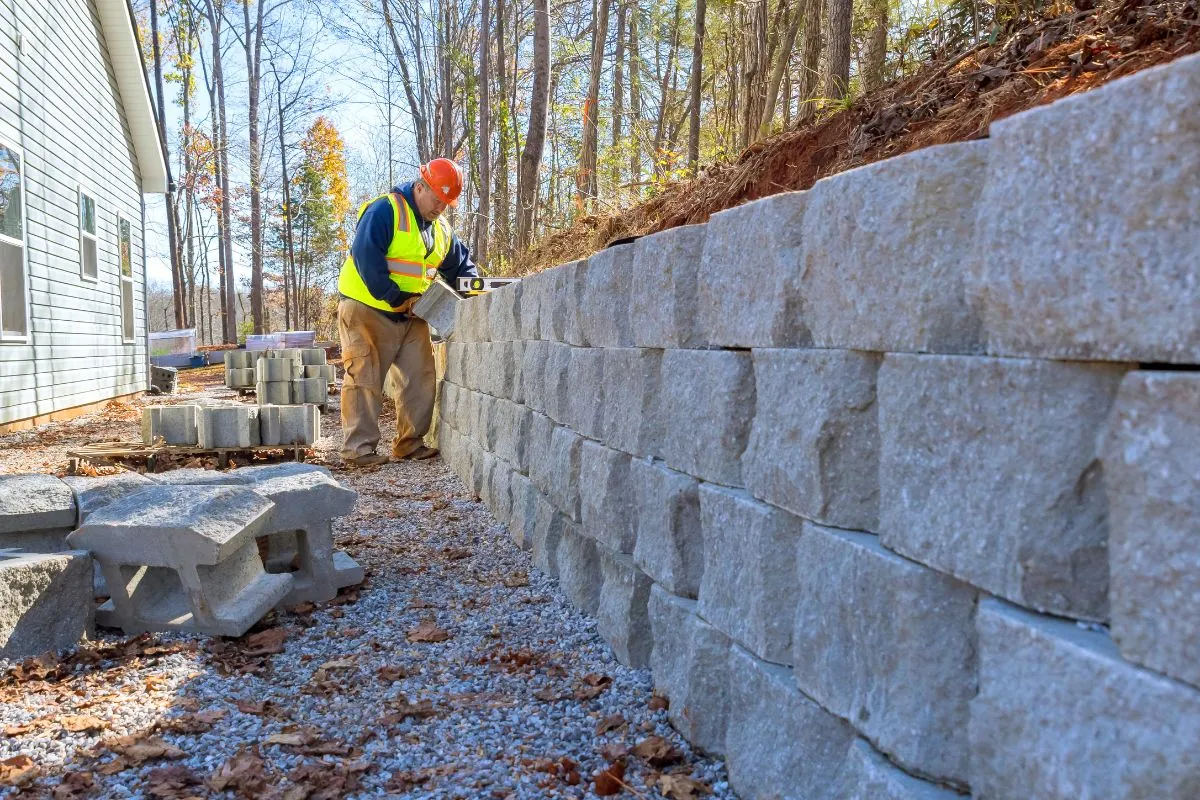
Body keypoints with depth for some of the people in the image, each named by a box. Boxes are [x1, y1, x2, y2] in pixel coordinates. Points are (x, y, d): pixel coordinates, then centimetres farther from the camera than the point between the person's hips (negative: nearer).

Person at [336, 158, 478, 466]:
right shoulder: (385, 211, -14)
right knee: (365, 379, -6)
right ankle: (358, 448, -2)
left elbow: (460, 264, 21)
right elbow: (366, 258, -23)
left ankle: (409, 443, 14)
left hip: (411, 315, 8)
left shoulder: (441, 231, 11)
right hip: (367, 310, -8)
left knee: (420, 379, 4)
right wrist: (395, 298, -22)